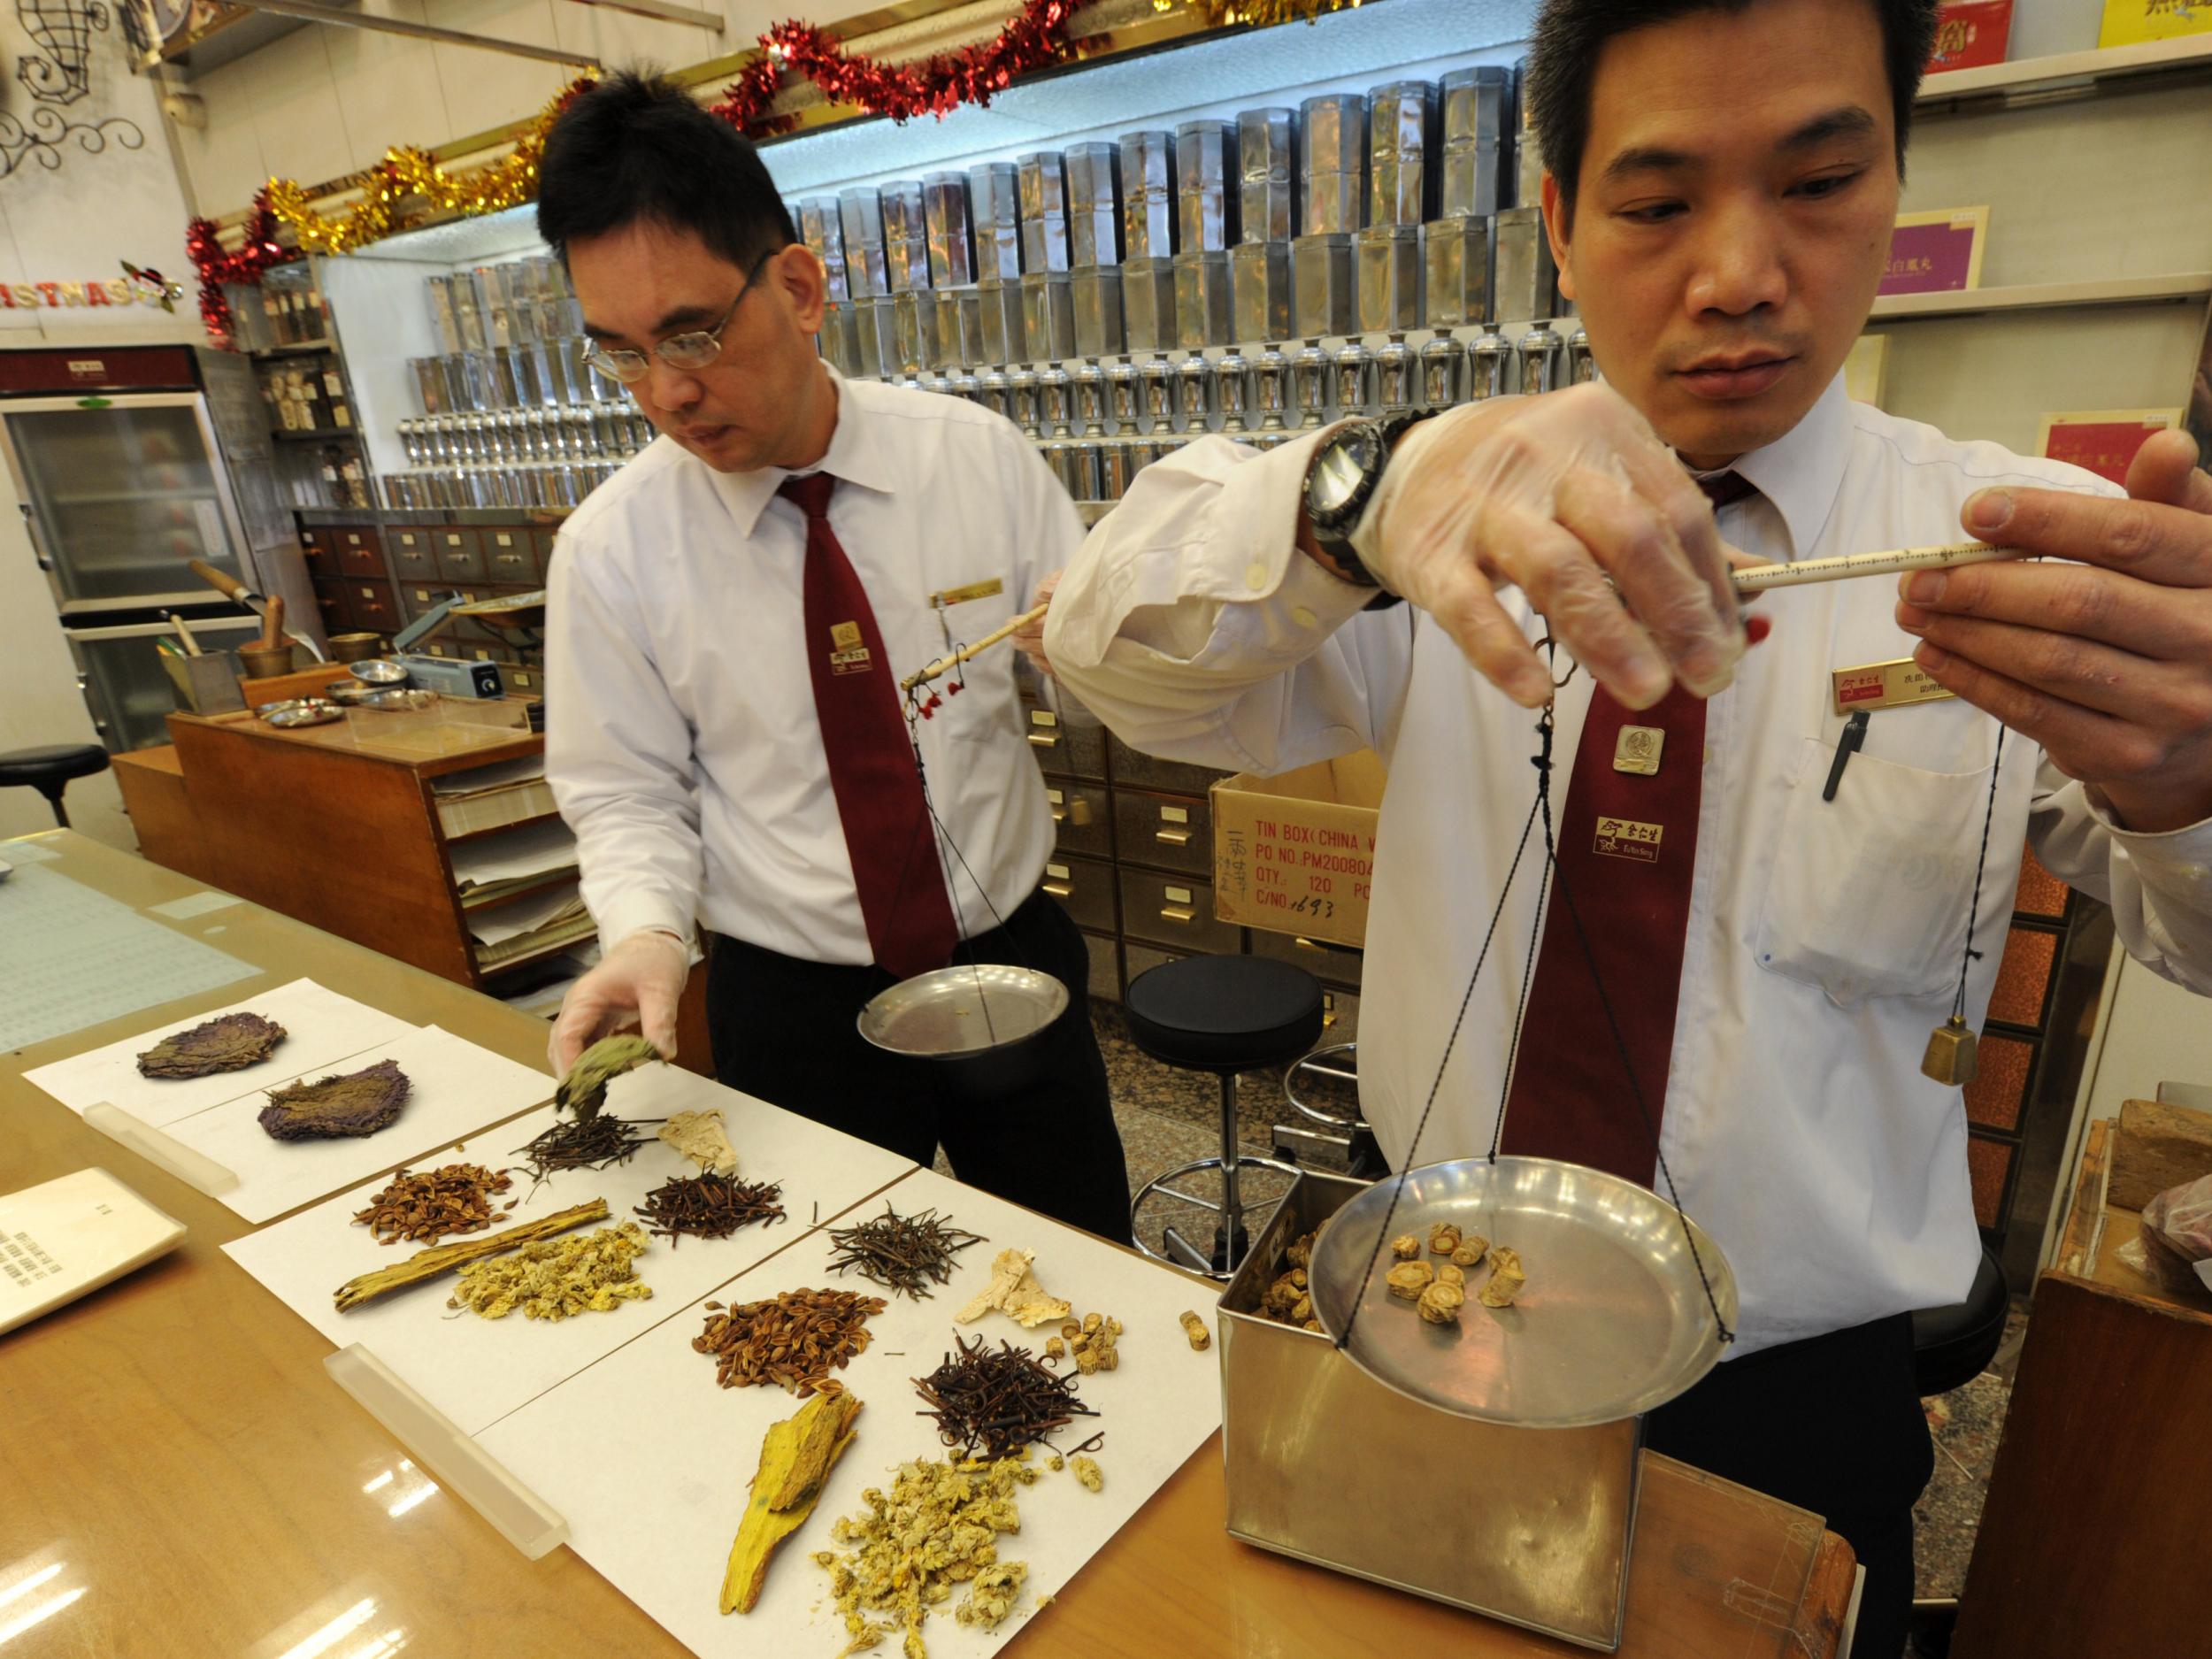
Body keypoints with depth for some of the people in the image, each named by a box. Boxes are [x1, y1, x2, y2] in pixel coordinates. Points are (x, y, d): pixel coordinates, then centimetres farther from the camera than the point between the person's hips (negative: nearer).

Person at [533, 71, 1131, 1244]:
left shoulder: (977, 455, -7)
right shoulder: (611, 549, -10)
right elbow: (629, 793, -2)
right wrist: (645, 934, -20)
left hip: (1013, 959, 2)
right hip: (794, 1006, -1)